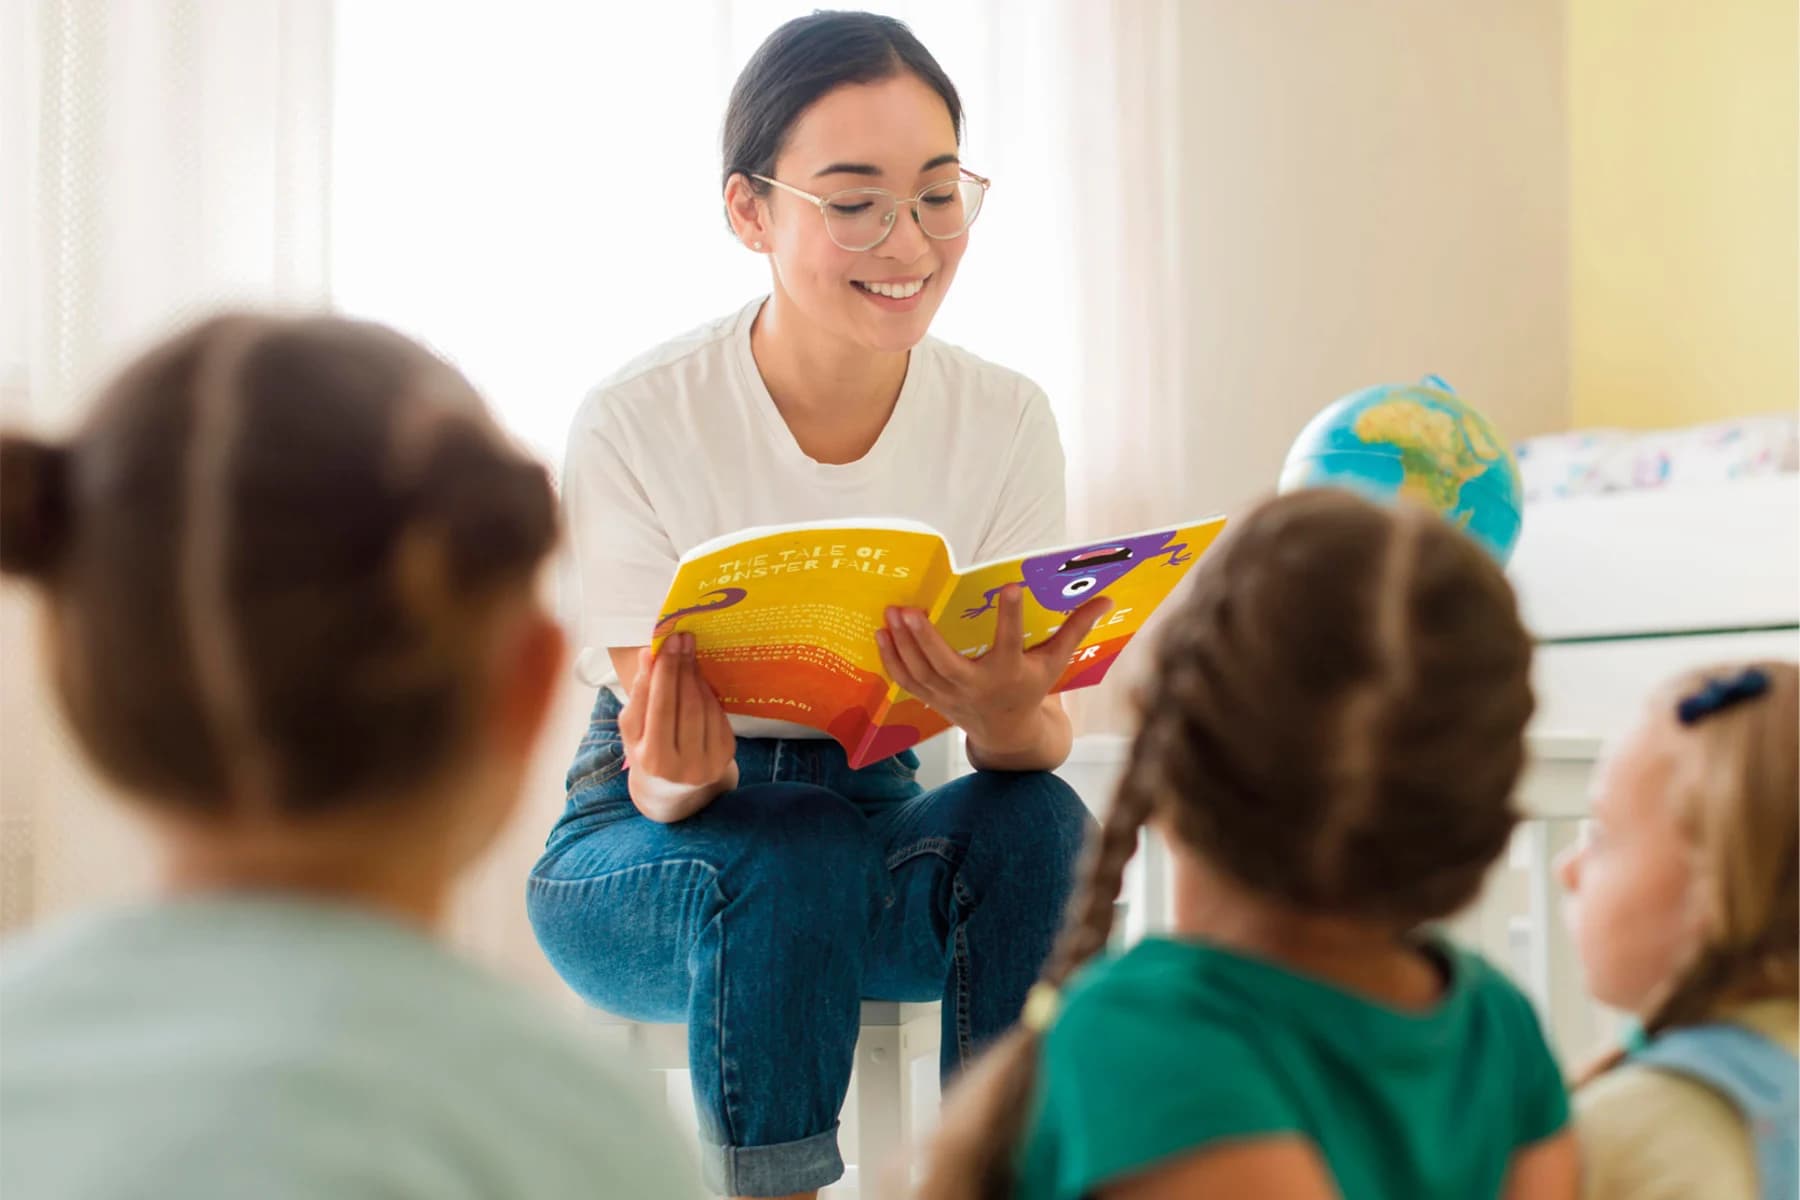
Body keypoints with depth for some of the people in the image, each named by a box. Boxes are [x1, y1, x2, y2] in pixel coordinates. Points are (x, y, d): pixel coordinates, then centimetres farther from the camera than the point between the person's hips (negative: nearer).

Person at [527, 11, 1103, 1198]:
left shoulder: (1005, 419, -9)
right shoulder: (636, 423, -17)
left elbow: (1040, 741, -13)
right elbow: (659, 775, -15)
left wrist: (1009, 712, -37)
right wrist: (680, 777, -40)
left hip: (878, 813, 3)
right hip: (645, 854, -2)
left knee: (1036, 821, -28)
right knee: (790, 861, -35)